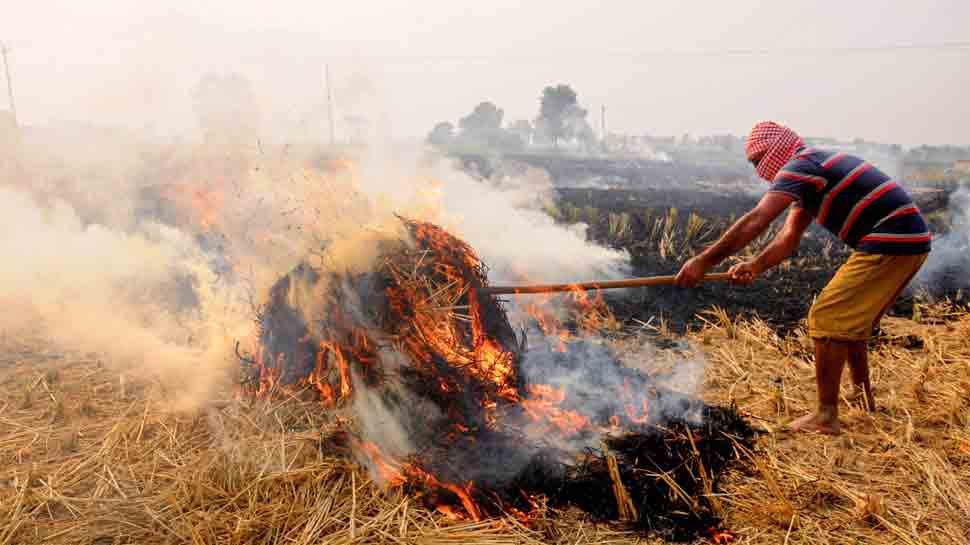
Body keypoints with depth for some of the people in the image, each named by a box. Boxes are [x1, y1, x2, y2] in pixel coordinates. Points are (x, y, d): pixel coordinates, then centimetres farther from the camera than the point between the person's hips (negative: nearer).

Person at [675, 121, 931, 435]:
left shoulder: (799, 166, -12)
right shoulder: (812, 172, 19)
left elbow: (755, 223, -25)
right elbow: (789, 237, 11)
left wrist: (704, 262, -25)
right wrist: (755, 267, -5)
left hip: (891, 243, -10)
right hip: (909, 241, 10)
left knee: (828, 318, -7)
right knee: (850, 319, 21)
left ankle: (826, 417, -2)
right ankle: (862, 394, 35)